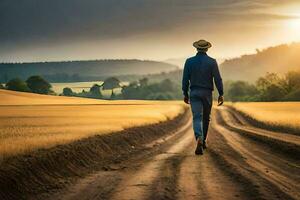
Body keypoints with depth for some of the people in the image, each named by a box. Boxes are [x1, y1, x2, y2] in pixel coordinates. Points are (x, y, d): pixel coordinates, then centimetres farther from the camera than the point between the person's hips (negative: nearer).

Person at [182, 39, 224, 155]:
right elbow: (217, 79, -7)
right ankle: (203, 141, 27)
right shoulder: (212, 62, -4)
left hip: (194, 92, 0)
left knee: (197, 118, -6)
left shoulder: (189, 61, -1)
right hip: (207, 93, 0)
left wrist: (185, 94, 10)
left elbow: (185, 79, 1)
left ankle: (199, 139, -30)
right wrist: (221, 94, -2)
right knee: (206, 118, 17)